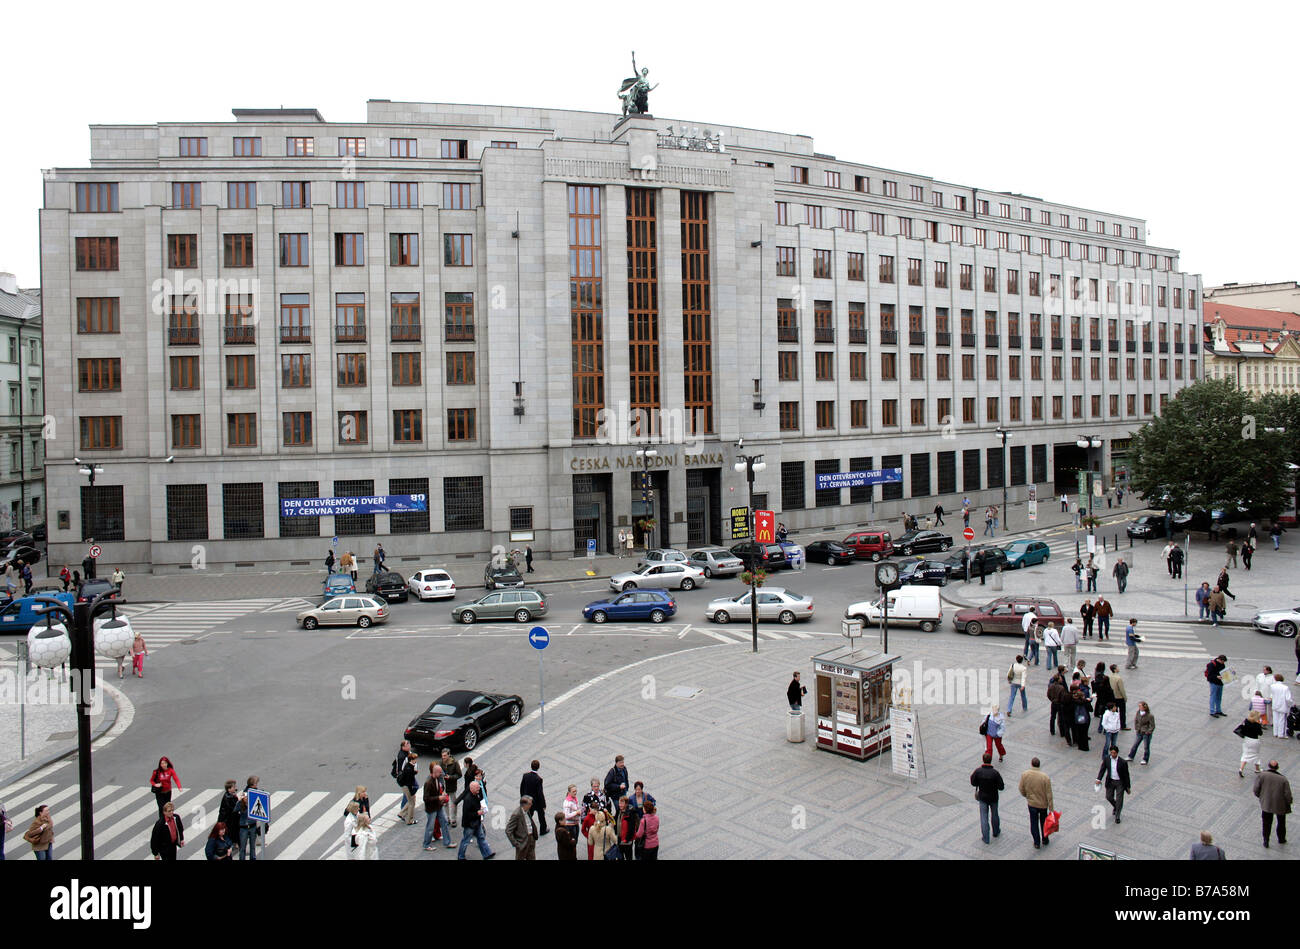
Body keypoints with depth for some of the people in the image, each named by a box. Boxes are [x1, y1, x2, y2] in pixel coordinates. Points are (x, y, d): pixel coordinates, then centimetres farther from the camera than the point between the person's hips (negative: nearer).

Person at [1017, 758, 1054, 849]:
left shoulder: (1024, 775, -16)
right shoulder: (1045, 777, -22)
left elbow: (1021, 790, -4)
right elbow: (1049, 795, -16)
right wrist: (1051, 808, -6)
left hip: (1031, 803, 0)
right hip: (1043, 804, 0)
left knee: (1034, 823, 15)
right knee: (1044, 822, 23)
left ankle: (1036, 843, 24)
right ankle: (1045, 839, 39)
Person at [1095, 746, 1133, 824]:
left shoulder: (1122, 762, -17)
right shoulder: (1107, 760, -8)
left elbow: (1126, 775, -9)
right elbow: (1102, 769, -5)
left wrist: (1128, 787, -4)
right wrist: (1099, 779, -20)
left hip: (1120, 782, -3)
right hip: (1110, 781, 3)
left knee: (1119, 799, 0)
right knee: (1109, 797, 10)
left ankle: (1117, 817, 17)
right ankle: (1115, 807, 43)